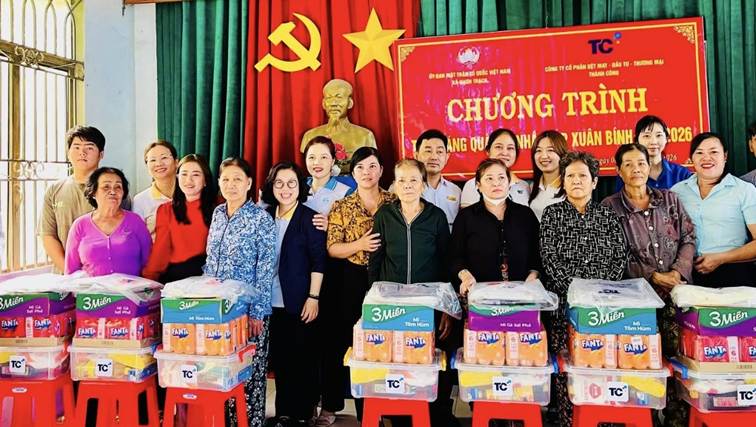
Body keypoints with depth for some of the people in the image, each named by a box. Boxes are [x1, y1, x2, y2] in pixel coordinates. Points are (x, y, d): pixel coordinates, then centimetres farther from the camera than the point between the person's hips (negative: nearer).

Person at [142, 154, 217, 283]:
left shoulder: (216, 209, 4)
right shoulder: (165, 210, 13)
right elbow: (161, 248, 3)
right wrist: (148, 277, -9)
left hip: (206, 274, -4)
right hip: (174, 275, 4)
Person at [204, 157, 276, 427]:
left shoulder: (261, 218, -9)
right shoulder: (217, 214, 8)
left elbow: (266, 268, -11)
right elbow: (210, 260, 15)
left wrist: (257, 312, -14)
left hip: (248, 307, -5)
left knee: (250, 370, 3)